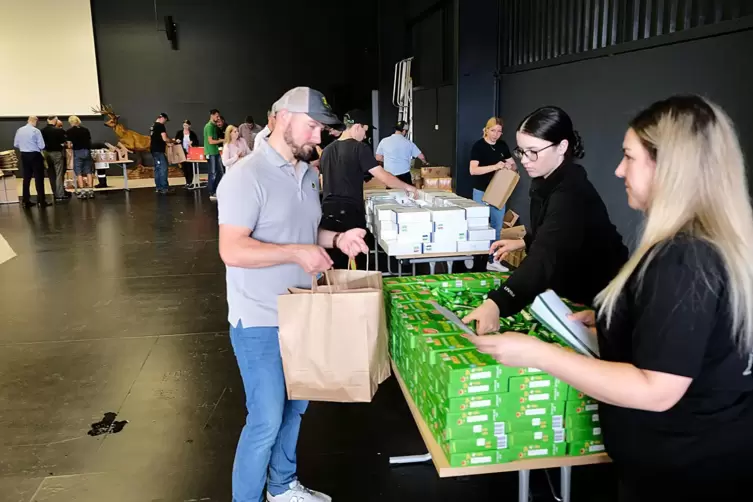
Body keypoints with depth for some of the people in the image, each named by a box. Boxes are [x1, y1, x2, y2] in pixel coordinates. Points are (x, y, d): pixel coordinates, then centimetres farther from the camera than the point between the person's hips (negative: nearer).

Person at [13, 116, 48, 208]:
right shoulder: (36, 131, -13)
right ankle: (41, 201, 1)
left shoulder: (19, 130, 3)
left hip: (24, 155, 5)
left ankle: (26, 201, 15)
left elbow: (15, 145, 8)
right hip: (35, 155, -5)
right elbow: (42, 146, -15)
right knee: (39, 178, 1)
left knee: (26, 178, 12)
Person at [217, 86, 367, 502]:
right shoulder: (247, 176, -18)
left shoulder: (308, 175, 8)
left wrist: (336, 240, 0)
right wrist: (296, 253, -26)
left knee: (294, 407, 21)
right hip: (260, 322, -8)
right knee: (266, 420, 0)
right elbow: (232, 250, -24)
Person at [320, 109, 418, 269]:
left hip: (328, 212, 6)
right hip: (350, 213, -5)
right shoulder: (359, 148, -7)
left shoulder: (327, 150, 12)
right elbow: (383, 177, -11)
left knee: (335, 265, 8)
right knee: (362, 259, 8)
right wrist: (407, 187, 1)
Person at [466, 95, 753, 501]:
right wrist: (608, 320, 9)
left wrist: (536, 353, -28)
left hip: (680, 469, -9)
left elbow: (656, 392, -31)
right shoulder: (715, 246, 4)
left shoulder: (682, 261, -29)